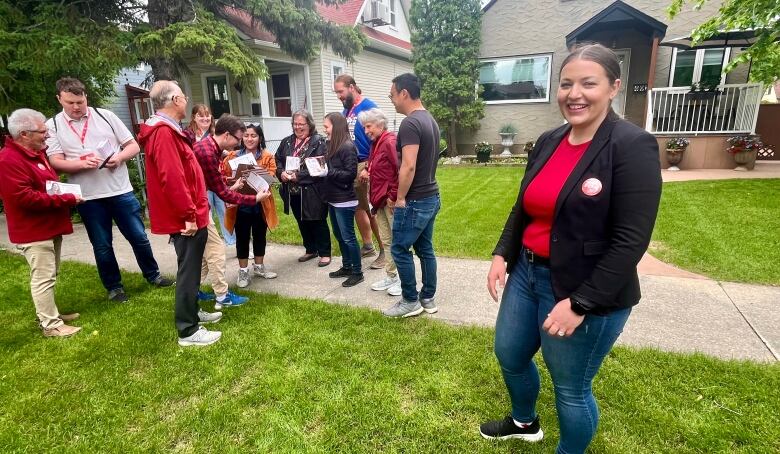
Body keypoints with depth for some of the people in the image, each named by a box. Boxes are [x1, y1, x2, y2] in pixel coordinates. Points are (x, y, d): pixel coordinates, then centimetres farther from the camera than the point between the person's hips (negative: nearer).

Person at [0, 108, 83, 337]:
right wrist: (65, 199, -22)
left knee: (49, 275, 17)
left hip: (49, 226, 10)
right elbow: (24, 197, -25)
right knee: (43, 277, -4)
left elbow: (47, 183, 28)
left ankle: (49, 313, 30)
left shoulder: (36, 153, 12)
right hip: (33, 231, -10)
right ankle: (51, 325, 3)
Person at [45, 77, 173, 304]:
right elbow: (55, 162, -5)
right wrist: (82, 163, -24)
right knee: (102, 245, 10)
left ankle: (152, 275, 28)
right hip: (88, 197, 0)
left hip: (121, 191, 0)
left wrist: (119, 157, -15)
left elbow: (133, 146, 5)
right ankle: (114, 286, 26)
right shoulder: (53, 126, 2)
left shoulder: (105, 116, 4)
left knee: (139, 237, 8)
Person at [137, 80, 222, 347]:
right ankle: (188, 331, 7)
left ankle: (192, 313, 36)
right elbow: (172, 179, -26)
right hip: (186, 220, -10)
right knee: (189, 272, -3)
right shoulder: (164, 133, -18)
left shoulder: (167, 131, 16)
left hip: (190, 216, 10)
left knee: (191, 269, 20)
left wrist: (194, 212, 23)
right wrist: (189, 214, -22)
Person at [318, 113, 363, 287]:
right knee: (339, 235, 16)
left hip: (345, 201, -9)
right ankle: (346, 267, 30)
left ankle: (357, 272, 10)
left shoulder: (348, 147, -15)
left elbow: (350, 174, -20)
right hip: (333, 199, 9)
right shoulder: (333, 145, 11)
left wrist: (328, 172, -20)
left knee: (348, 237, -1)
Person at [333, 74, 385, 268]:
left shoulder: (369, 107, -10)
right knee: (358, 208, 13)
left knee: (373, 210, -5)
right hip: (351, 165, 8)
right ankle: (367, 246, 27)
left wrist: (368, 168, -19)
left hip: (367, 165, -8)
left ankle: (384, 251, 6)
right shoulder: (346, 110, 12)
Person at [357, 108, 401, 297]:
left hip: (391, 201, -10)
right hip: (380, 200, 10)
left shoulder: (390, 141, -15)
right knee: (386, 241, 15)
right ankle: (390, 276, 26)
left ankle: (402, 280, 12)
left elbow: (400, 171, -22)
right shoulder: (377, 143, 15)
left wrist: (393, 196, -19)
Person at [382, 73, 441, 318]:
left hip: (415, 201, -9)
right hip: (431, 197, 9)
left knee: (400, 250, 4)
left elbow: (409, 166, -25)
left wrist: (400, 198, -14)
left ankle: (411, 301, 15)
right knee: (425, 248, 15)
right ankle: (428, 298, 25)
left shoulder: (410, 123, -19)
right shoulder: (430, 120, 12)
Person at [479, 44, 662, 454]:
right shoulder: (549, 142, 4)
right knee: (509, 355, 23)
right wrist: (502, 254, 2)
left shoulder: (633, 146, -16)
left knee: (571, 389, 11)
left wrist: (581, 304, -20)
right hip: (527, 272, 8)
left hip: (586, 293, -7)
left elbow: (630, 241, -19)